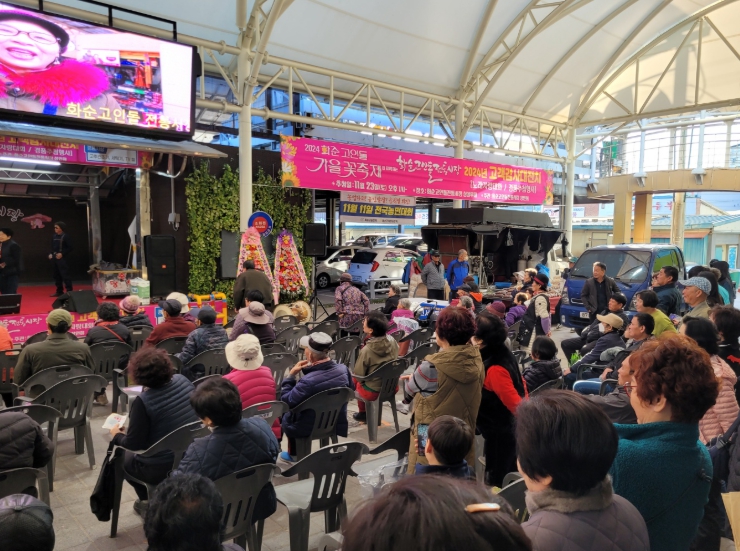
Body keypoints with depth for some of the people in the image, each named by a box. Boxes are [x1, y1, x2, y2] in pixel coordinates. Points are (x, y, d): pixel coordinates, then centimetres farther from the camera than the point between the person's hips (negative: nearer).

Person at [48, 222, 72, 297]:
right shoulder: (54, 236, 12)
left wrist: (62, 254, -15)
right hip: (54, 258, 7)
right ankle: (59, 291, 18)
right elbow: (52, 247, 20)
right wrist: (50, 254, 4)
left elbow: (70, 248, -8)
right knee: (57, 275, 11)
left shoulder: (65, 236, -6)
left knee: (65, 274, -10)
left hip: (62, 258, -7)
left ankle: (69, 291, -9)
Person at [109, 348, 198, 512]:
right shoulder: (182, 381, -8)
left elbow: (134, 445, -14)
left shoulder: (143, 401, -23)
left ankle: (148, 502, 33)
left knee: (122, 457, 24)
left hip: (162, 469, -6)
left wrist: (117, 436, 6)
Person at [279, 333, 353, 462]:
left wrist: (291, 374, -12)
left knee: (285, 416, 25)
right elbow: (350, 389, 5)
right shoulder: (343, 369, -16)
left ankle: (293, 454, 41)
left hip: (309, 428, -6)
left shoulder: (308, 381, -36)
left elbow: (286, 400, -20)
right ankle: (294, 453, 43)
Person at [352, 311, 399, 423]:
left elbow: (358, 375, -14)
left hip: (373, 391, -5)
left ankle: (363, 413, 33)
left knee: (353, 379, 22)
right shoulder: (392, 341, -11)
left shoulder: (366, 350, -26)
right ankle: (364, 413, 31)